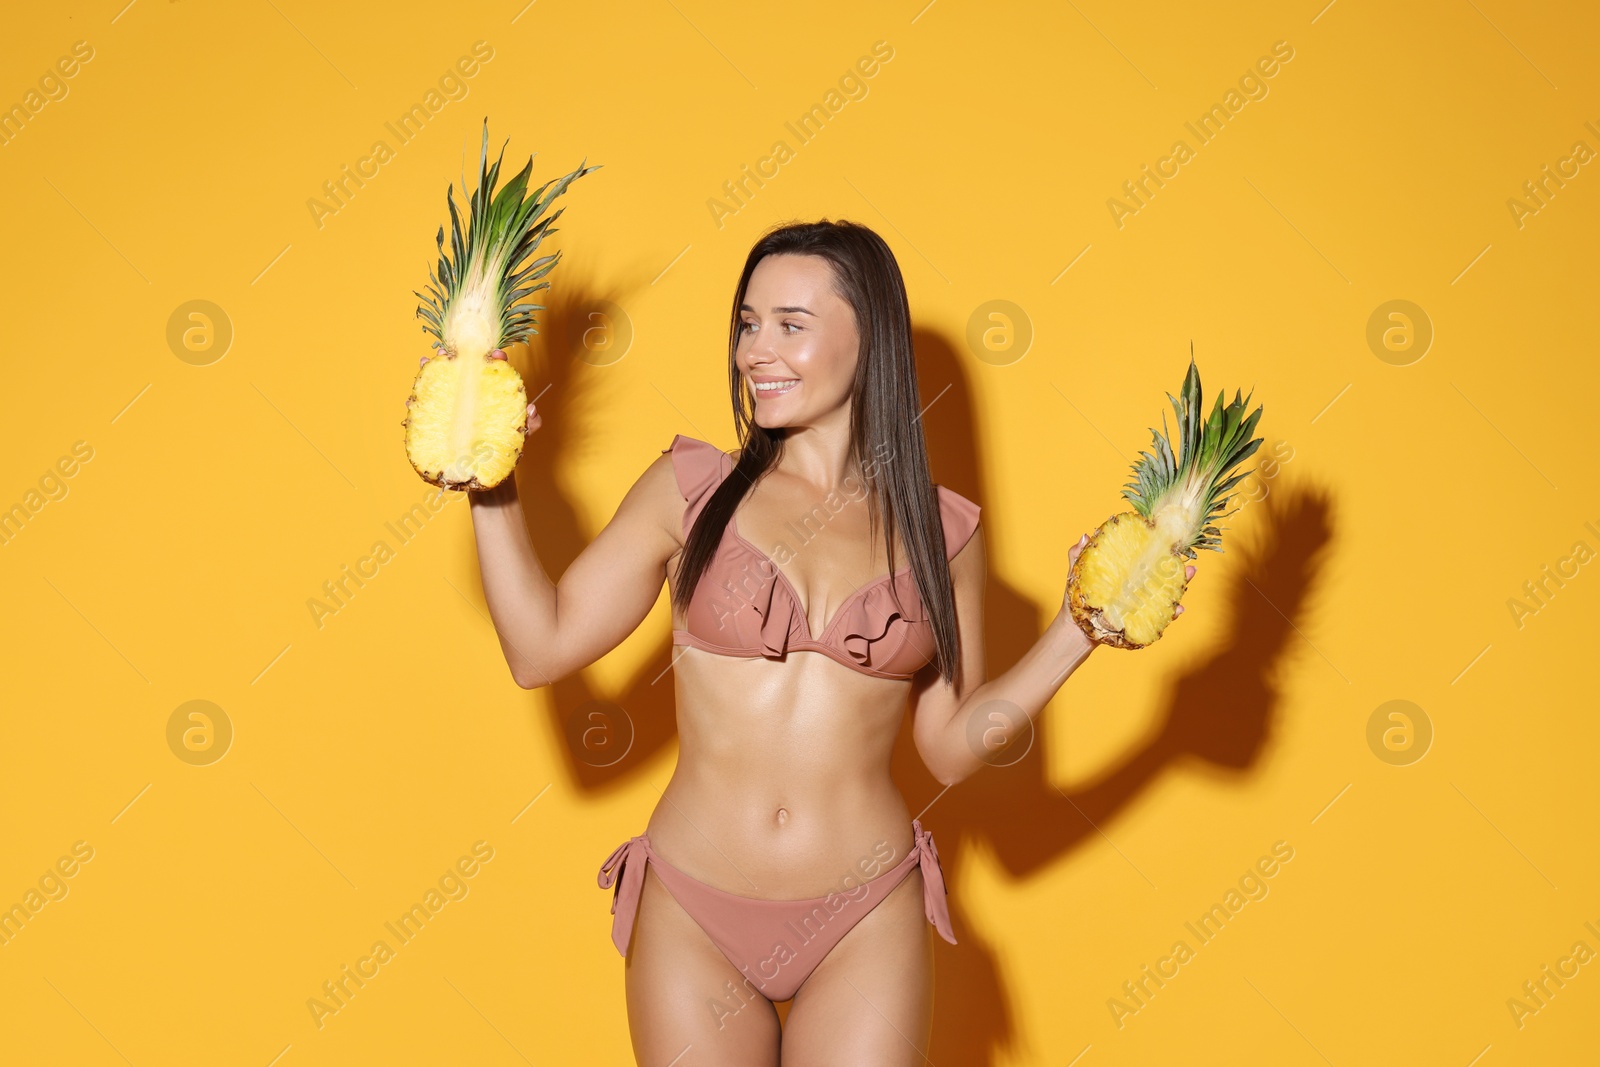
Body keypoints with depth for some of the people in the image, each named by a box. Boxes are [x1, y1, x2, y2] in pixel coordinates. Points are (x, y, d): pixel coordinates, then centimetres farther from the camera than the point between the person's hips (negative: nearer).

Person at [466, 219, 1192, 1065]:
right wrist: (491, 483, -8)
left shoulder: (942, 531, 2)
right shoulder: (691, 488, 0)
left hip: (864, 927, 0)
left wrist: (1079, 628, -4)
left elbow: (951, 748, 4)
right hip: (693, 916, 0)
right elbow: (541, 648, -3)